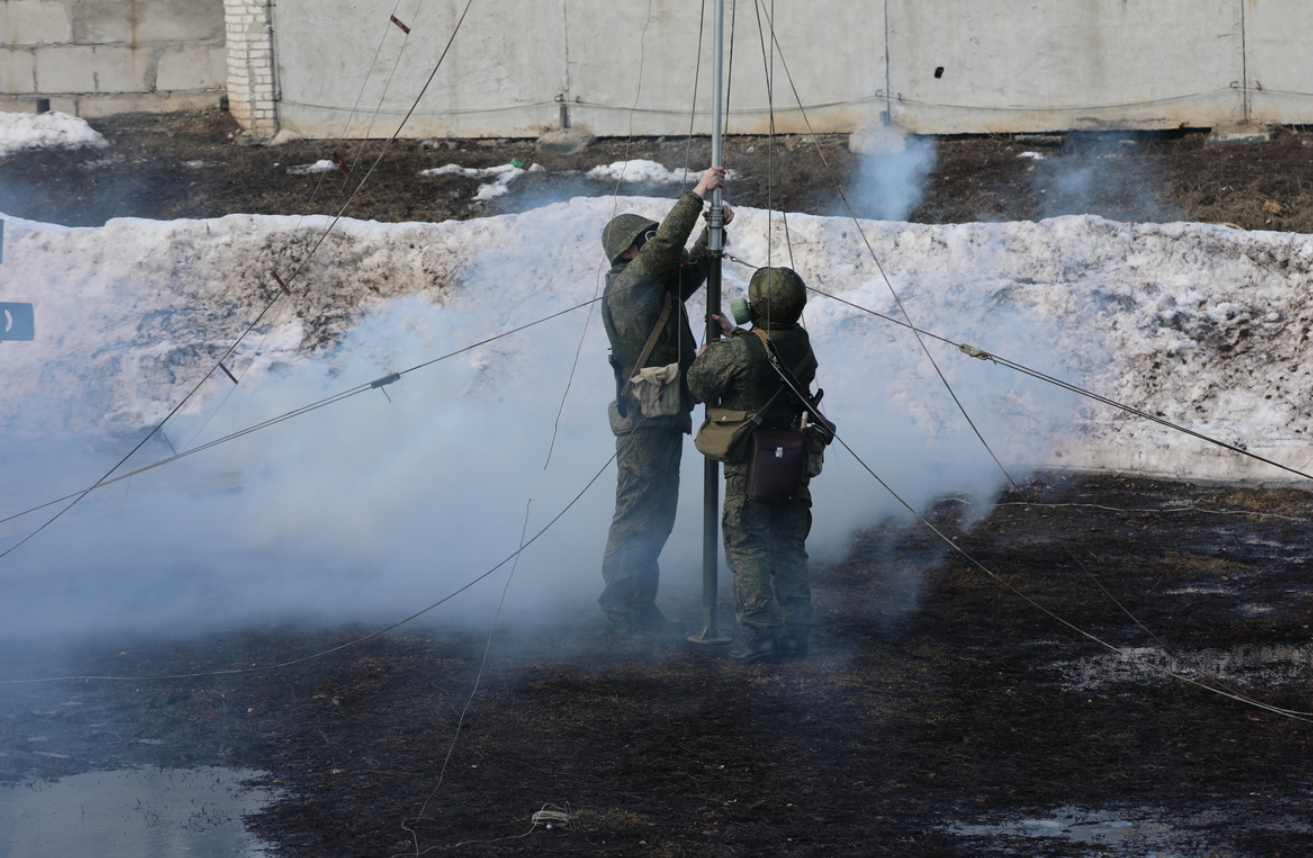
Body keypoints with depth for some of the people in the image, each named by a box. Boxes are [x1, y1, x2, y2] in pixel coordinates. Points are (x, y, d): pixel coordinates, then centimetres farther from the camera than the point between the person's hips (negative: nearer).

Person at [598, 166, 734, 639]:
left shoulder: (655, 286, 17)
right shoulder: (627, 285, -11)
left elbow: (689, 271, 31)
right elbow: (666, 246, -22)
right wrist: (698, 194, -19)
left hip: (663, 418, 10)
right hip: (645, 419, -10)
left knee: (656, 518, 14)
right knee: (637, 517, -6)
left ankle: (640, 610, 20)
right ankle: (624, 613, -3)